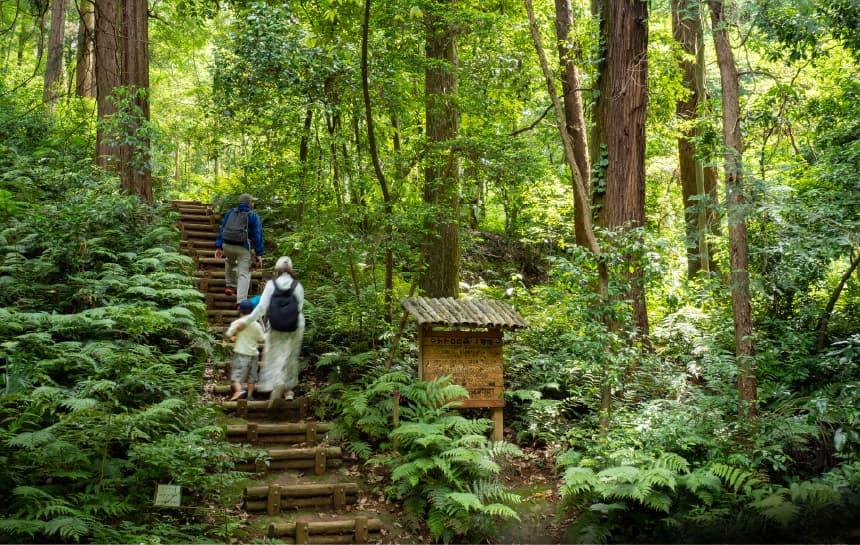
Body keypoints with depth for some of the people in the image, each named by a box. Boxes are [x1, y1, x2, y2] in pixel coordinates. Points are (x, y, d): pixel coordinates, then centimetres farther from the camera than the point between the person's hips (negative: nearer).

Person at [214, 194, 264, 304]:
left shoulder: (230, 213, 12)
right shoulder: (253, 216, 0)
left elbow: (222, 230, 9)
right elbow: (258, 236, -3)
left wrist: (218, 247, 9)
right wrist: (259, 254, -3)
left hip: (227, 245, 4)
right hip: (244, 248, -4)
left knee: (230, 262, 36)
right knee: (244, 274, -3)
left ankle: (230, 286, 35)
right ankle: (241, 302, -13)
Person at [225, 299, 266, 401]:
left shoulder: (236, 323, -7)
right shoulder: (257, 325, 1)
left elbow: (228, 335, -10)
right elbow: (262, 339, 5)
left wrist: (233, 337, 12)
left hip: (240, 353, -3)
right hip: (253, 353, 3)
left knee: (236, 374, -6)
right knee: (252, 376, 13)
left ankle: (238, 390, -30)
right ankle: (250, 395, 14)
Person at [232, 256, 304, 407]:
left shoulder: (271, 284, -6)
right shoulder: (298, 286, -3)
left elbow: (261, 308, -9)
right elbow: (299, 308, -3)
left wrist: (246, 321, -3)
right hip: (295, 326, 1)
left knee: (275, 356, 4)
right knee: (291, 356, 15)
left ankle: (276, 385, -19)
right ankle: (288, 389, 22)